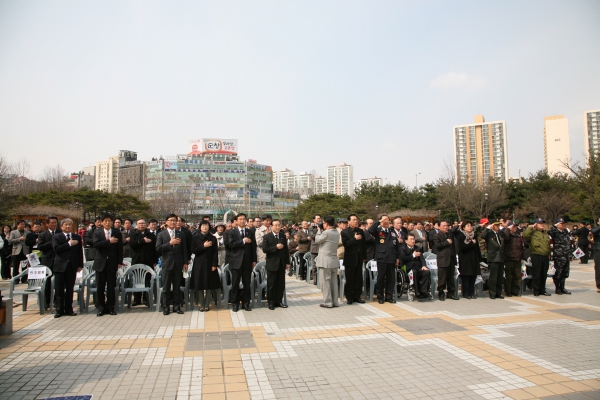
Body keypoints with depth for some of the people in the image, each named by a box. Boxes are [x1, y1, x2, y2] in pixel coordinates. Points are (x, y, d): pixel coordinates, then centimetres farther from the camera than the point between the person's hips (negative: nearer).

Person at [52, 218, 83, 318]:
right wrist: (69, 244, -15)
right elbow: (56, 249, -13)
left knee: (70, 289, 7)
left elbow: (80, 252, 9)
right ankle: (59, 310, 12)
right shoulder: (56, 237, 4)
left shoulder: (77, 237, 10)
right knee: (60, 290, 4)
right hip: (60, 266, -2)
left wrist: (80, 265, 3)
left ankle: (69, 309, 15)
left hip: (72, 266, 2)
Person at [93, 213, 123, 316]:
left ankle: (110, 307, 14)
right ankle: (100, 308, 14)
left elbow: (120, 248, 4)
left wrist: (120, 262, 0)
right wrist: (109, 241, -19)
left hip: (112, 263, 0)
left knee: (111, 287, 5)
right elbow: (96, 244, -13)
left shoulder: (117, 232, 4)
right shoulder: (97, 232, 3)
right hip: (101, 262, 0)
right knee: (100, 287, 4)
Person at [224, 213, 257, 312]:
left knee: (247, 284, 6)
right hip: (236, 261, -2)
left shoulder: (250, 233, 10)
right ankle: (235, 303, 15)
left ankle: (246, 303, 16)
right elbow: (230, 244, -12)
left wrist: (254, 260, 4)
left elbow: (253, 247, 8)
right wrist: (243, 241, -14)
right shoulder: (231, 232, 2)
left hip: (247, 262, 2)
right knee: (235, 284, 4)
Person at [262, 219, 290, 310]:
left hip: (281, 264, 4)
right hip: (272, 264, -4)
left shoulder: (283, 236, 9)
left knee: (281, 284, 9)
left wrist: (287, 262, 8)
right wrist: (276, 247, -21)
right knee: (271, 284, 4)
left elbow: (286, 249, 11)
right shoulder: (267, 237, -5)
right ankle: (271, 302, 14)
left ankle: (279, 301, 20)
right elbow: (264, 249, -15)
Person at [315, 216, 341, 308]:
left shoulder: (326, 233, -19)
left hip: (325, 261, -8)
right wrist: (322, 231, 10)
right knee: (334, 282, 12)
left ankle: (328, 302, 4)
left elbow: (317, 240, -8)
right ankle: (335, 301, 18)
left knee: (325, 282, 1)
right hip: (334, 261, 8)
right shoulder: (337, 233, 7)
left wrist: (319, 230, 3)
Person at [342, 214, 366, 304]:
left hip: (359, 259, 4)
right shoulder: (344, 232, -5)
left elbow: (363, 244, 13)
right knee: (349, 279, 3)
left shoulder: (361, 231, 9)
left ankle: (357, 296, 18)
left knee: (358, 279, 8)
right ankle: (349, 297, 13)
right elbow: (345, 244, -17)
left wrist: (364, 257, 12)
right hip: (350, 259, -4)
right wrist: (355, 239, -21)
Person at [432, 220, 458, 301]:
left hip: (451, 259, 7)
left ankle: (451, 293, 18)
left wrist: (454, 255, 17)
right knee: (442, 278, -3)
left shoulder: (450, 235, 20)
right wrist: (447, 242, -13)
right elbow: (437, 245, -19)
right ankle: (441, 293, 6)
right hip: (442, 260, -7)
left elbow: (453, 246, 27)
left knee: (451, 277, 10)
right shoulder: (436, 236, -3)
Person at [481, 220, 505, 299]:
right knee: (493, 277, -3)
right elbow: (482, 236, -24)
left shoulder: (500, 234, 16)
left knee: (500, 277, 10)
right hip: (493, 258, -6)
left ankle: (498, 293, 19)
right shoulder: (489, 233, -2)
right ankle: (492, 294, 6)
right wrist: (488, 227, -20)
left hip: (501, 258, 6)